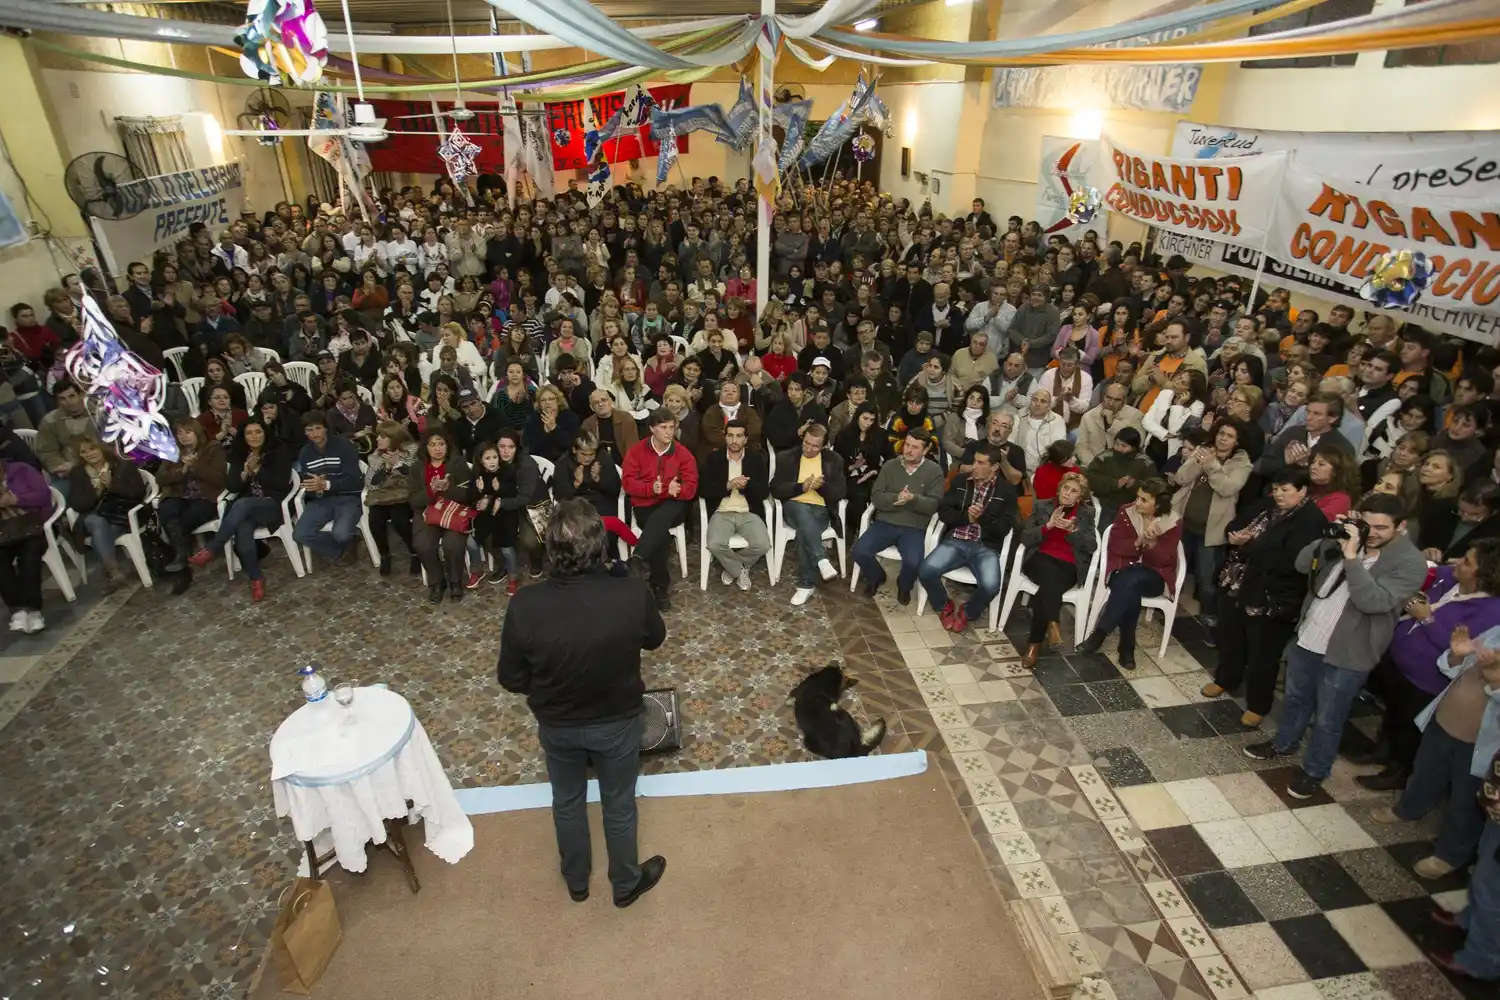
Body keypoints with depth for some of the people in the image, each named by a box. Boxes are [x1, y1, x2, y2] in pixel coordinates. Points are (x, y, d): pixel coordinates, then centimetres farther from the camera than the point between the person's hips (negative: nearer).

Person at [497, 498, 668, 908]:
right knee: (619, 805, 24)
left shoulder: (524, 605, -28)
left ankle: (576, 881, 52)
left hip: (556, 725, 1)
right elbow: (655, 639, -7)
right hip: (618, 721, -1)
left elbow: (511, 680, -13)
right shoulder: (632, 594, -30)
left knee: (567, 803, 28)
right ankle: (626, 883, 48)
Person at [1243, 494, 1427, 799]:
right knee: (1295, 698, 26)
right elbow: (1302, 565, 0)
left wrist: (1351, 557, -30)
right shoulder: (1350, 539, 0)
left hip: (1346, 655, -6)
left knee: (1328, 720, 11)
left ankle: (1313, 771, 32)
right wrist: (1330, 537, -12)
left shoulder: (1411, 563, -17)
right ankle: (1283, 744, 48)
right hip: (1307, 639, 6)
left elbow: (1373, 602, -28)